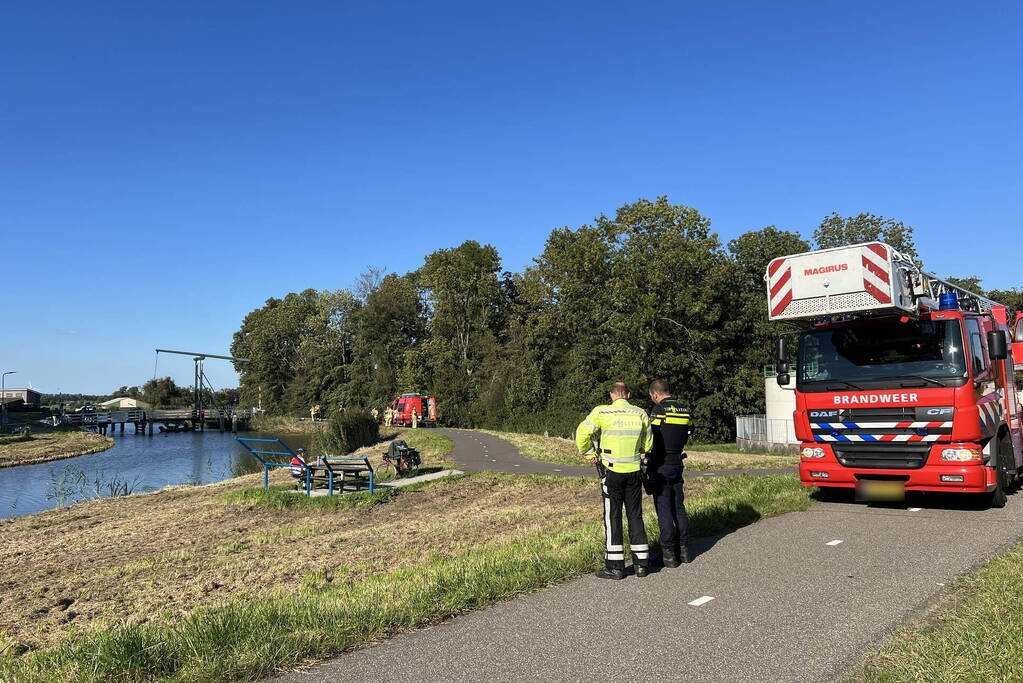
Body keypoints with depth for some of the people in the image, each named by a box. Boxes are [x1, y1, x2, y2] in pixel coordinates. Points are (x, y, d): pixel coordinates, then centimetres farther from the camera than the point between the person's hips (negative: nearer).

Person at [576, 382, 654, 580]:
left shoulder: (602, 412, -10)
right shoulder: (640, 414, 1)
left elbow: (582, 433, -12)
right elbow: (647, 444, 7)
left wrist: (590, 453, 2)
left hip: (611, 471, -3)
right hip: (634, 472, 3)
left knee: (612, 517, 4)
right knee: (635, 515, 13)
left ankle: (615, 567, 7)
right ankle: (641, 563, 19)